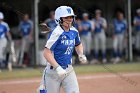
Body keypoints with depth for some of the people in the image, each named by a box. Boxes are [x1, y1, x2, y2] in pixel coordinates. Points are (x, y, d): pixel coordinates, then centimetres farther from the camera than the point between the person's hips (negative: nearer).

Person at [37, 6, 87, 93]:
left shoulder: (74, 31, 2)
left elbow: (78, 44, 24)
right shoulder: (57, 33, -19)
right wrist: (58, 68, -30)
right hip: (54, 70, -6)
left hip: (68, 69, 6)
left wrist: (81, 55, 4)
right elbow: (47, 53, -25)